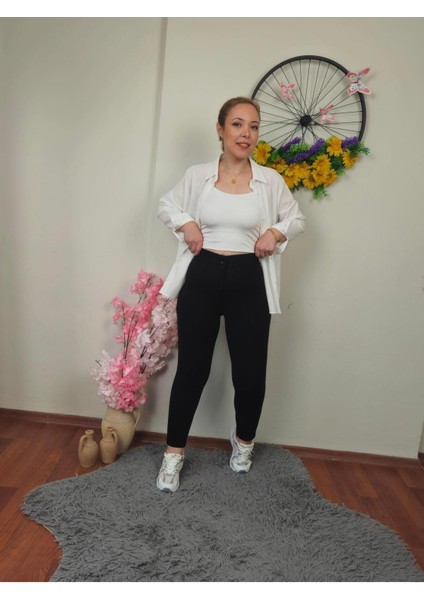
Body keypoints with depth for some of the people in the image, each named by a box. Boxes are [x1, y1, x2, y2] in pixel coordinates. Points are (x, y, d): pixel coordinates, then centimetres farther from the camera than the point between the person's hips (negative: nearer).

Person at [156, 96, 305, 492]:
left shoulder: (270, 180, 3)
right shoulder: (197, 176, 3)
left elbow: (297, 218, 15)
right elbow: (165, 205, 16)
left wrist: (276, 232, -5)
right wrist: (185, 222, -4)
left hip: (248, 283, 1)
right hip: (201, 278, 0)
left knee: (250, 373, 5)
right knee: (192, 369, 5)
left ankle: (244, 440, 36)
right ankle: (174, 452, 24)